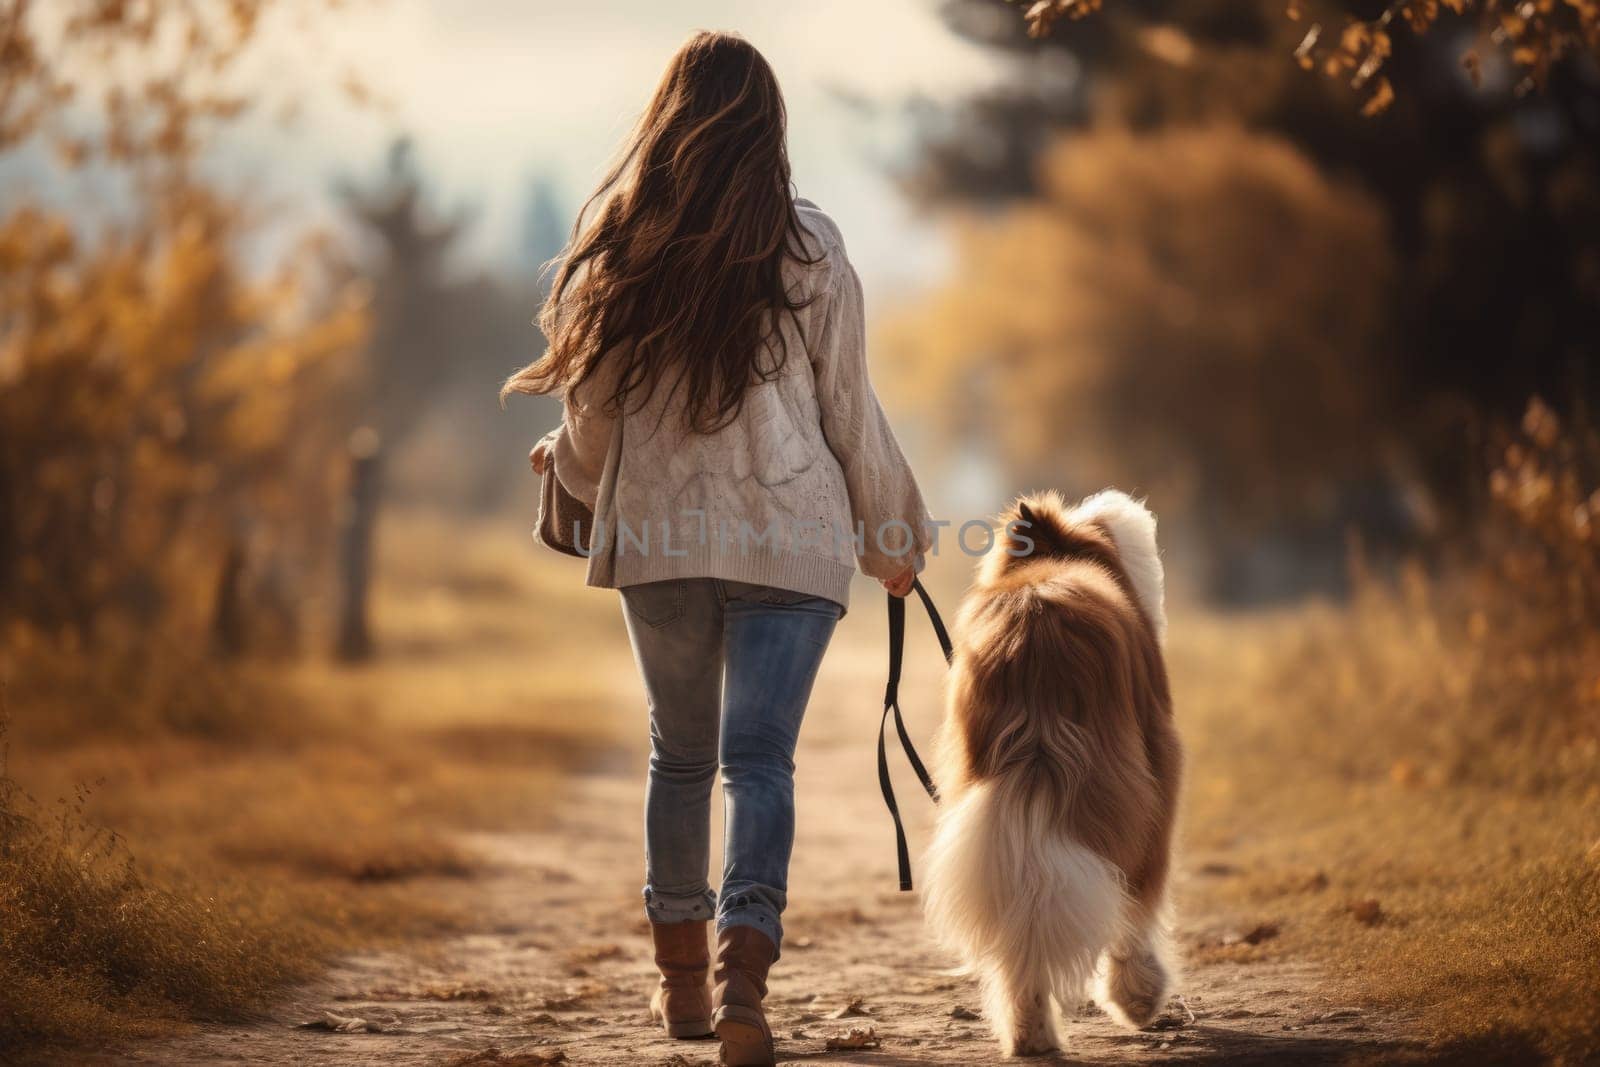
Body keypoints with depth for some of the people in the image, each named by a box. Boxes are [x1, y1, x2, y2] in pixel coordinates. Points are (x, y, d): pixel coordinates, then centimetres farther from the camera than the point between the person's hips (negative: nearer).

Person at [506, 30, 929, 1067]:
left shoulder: (619, 246, 2)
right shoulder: (808, 246, -2)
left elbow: (594, 410, 9)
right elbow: (850, 408, 4)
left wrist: (566, 465, 33)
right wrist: (895, 538, 17)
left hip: (656, 534, 2)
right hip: (792, 534, -2)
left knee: (681, 752, 16)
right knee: (760, 753, -6)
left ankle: (682, 978, 23)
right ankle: (744, 974, -22)